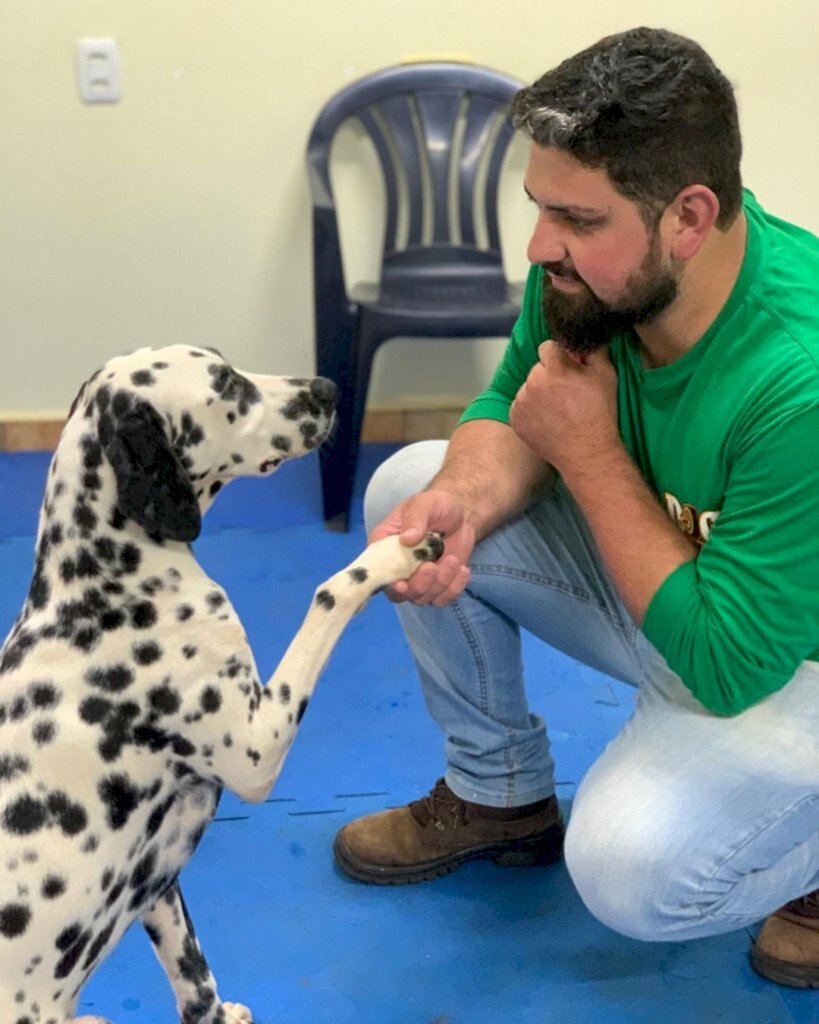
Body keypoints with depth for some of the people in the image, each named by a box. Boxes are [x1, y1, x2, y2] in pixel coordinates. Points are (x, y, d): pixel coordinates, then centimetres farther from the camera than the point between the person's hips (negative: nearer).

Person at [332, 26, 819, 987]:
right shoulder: (597, 267, -17)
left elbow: (730, 664, -32)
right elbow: (512, 407, -1)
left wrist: (589, 453, -28)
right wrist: (463, 501, -25)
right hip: (662, 557, 7)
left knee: (631, 872, -29)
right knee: (408, 486, -5)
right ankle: (500, 794, 14)